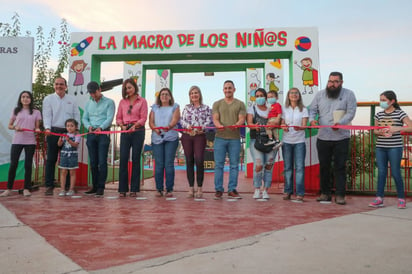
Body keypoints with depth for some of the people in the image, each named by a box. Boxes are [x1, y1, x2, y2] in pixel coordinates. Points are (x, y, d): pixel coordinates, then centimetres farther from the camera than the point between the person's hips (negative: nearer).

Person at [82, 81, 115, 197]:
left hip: (103, 133, -5)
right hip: (91, 134, 5)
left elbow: (110, 118, -9)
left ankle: (101, 187, -3)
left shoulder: (109, 102, 2)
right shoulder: (88, 103, 18)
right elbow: (84, 118, 14)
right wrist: (89, 126, -8)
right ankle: (95, 186, 17)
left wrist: (101, 127, -25)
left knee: (102, 162, -8)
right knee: (93, 162, 8)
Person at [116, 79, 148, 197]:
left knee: (136, 159, 2)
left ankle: (134, 189, 9)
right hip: (125, 131, 3)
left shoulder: (142, 101, 4)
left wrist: (135, 125, -19)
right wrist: (122, 125, -8)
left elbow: (143, 118, -3)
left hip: (138, 131, -3)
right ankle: (122, 189, 5)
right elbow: (118, 117, 12)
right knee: (123, 159, -2)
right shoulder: (122, 102, 14)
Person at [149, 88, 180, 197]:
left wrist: (169, 127, -27)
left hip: (171, 138, -2)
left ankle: (169, 189, 1)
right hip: (157, 138, 2)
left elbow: (175, 120, -5)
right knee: (158, 164, -1)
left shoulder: (175, 107, 12)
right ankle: (159, 189, 5)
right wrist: (155, 129, -14)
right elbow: (150, 121, 8)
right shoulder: (155, 108, 19)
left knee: (169, 163, -5)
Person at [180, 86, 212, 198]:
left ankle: (199, 188, 0)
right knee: (189, 161, 4)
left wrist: (202, 127, -19)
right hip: (187, 135, 3)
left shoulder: (206, 108, 9)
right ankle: (191, 188, 11)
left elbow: (209, 121, -1)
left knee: (199, 160, -10)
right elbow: (182, 120, 8)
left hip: (200, 136, -2)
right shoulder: (186, 107, 15)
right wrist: (187, 125, -13)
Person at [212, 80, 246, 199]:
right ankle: (218, 189, 8)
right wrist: (219, 125, -20)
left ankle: (232, 189, 11)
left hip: (235, 138, 0)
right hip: (220, 137, 0)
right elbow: (215, 118, 3)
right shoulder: (217, 104, 14)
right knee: (219, 164, 0)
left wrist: (236, 125, -22)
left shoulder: (240, 104, 12)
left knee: (234, 165, 3)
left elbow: (242, 119, 1)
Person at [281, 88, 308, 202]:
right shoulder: (284, 109, 9)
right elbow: (282, 124, 7)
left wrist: (299, 128, -29)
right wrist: (284, 127, -16)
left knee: (299, 167, -5)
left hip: (299, 141, -2)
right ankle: (287, 191, 15)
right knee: (287, 167, 6)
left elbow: (304, 125, -6)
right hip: (286, 141, 2)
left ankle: (300, 193, -1)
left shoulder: (303, 110, 4)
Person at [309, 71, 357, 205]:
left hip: (341, 138, -3)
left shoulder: (348, 94, 2)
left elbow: (351, 112, -7)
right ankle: (325, 193, 21)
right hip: (323, 137, 3)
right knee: (324, 166, 9)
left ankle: (340, 195, 10)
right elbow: (312, 109, 8)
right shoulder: (320, 94, 10)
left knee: (340, 167, 0)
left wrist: (340, 123, -25)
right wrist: (312, 119, -14)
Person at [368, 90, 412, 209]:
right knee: (381, 172, 5)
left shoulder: (400, 113, -3)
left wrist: (397, 128, -24)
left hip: (395, 147, -4)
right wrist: (380, 132, -7)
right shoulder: (379, 115, 10)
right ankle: (379, 198, 9)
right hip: (380, 147, 4)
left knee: (395, 172, 0)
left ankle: (401, 199, 15)